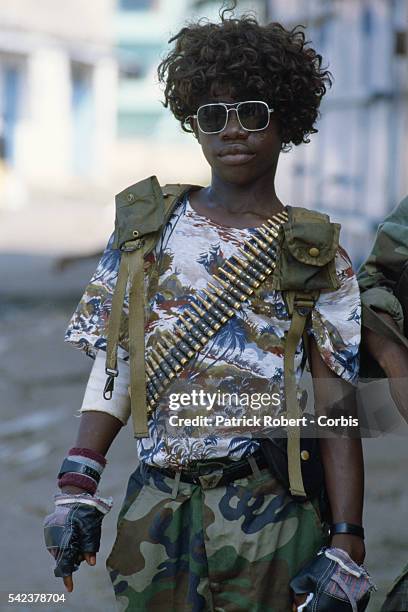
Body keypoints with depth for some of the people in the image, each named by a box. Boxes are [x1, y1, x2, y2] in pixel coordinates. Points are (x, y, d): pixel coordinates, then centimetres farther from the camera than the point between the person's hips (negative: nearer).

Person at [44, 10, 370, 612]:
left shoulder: (315, 251, 3)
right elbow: (115, 370, 8)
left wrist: (346, 548, -10)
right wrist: (78, 490, -3)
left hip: (267, 511, -2)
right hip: (158, 505, 2)